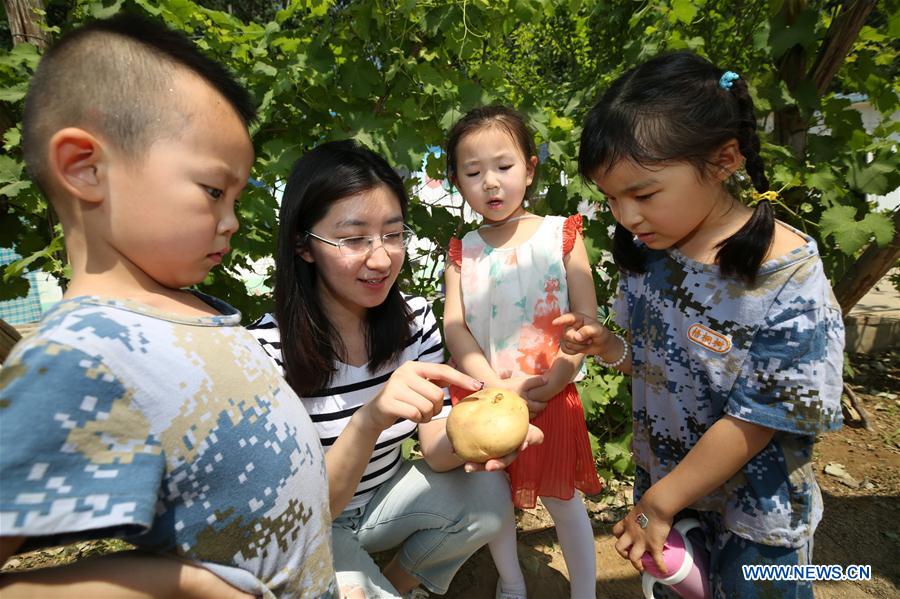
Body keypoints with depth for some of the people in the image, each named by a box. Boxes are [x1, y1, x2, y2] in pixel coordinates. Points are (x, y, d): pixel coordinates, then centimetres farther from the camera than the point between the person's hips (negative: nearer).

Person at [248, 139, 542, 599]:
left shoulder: (414, 318, -12)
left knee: (486, 494, -18)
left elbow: (435, 449, -11)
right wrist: (368, 420, -45)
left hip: (384, 495, 4)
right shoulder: (266, 348, -27)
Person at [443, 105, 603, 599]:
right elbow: (454, 329, -5)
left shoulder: (560, 234, -3)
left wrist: (550, 383, -16)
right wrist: (498, 388, -16)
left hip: (550, 397, -2)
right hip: (483, 396, 3)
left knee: (563, 500, 10)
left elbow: (585, 318, -7)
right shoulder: (463, 252, 3)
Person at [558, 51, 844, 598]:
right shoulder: (647, 256, -9)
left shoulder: (786, 274, -26)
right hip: (661, 482, 5)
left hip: (754, 514, -5)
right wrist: (606, 346, -18)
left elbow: (759, 417, -23)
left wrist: (658, 503, -17)